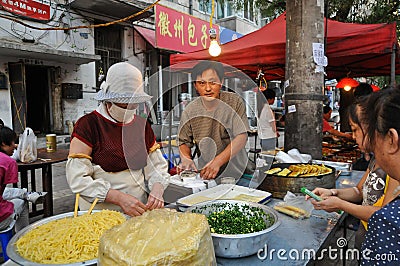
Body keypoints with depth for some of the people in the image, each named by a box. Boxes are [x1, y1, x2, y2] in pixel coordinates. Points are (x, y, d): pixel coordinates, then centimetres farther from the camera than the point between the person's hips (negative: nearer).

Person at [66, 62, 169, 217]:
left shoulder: (142, 125, 10)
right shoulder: (88, 125, -5)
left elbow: (157, 167, 12)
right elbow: (77, 179, -11)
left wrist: (157, 189, -9)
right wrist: (120, 198, -19)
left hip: (139, 212, 4)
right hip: (100, 214, -3)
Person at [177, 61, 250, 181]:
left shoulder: (234, 101, -5)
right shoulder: (190, 110, 1)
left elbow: (241, 137, -11)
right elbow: (184, 142, 7)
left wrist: (217, 162, -23)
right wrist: (185, 159, -16)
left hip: (235, 172, -2)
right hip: (204, 175, 2)